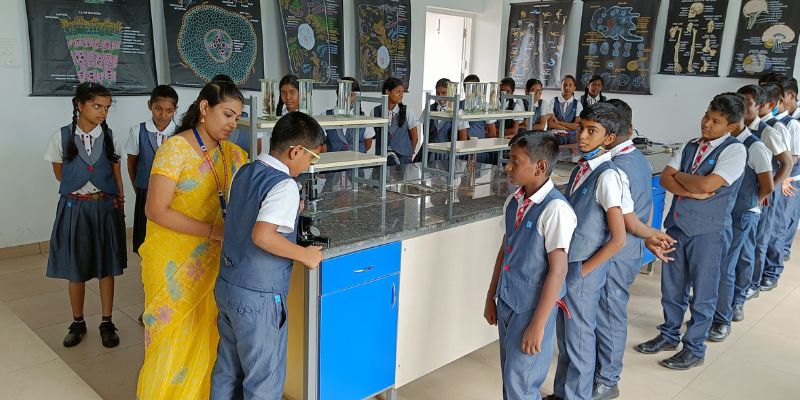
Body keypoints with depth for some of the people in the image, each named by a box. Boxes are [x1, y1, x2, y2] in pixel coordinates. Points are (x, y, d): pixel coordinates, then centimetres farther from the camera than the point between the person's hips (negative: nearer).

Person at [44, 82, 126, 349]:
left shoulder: (109, 137, -1)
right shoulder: (62, 136, -5)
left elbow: (117, 176, 5)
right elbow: (60, 175, 8)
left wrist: (120, 205, 5)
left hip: (105, 207, 1)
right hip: (74, 208, 0)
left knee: (106, 267, 7)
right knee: (75, 269, 9)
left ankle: (107, 324, 19)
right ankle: (78, 323, 25)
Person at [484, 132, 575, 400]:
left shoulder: (555, 209, -20)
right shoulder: (513, 202, 2)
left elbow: (558, 270, -20)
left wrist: (538, 324, -19)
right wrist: (491, 297, 16)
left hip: (533, 308, -7)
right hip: (507, 303, 7)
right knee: (509, 377, 18)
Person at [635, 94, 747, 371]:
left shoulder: (734, 150, -11)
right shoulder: (691, 146, 8)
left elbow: (706, 185, -22)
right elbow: (665, 178, 0)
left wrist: (679, 175, -6)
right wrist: (692, 192, -16)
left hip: (708, 230, -6)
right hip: (678, 224, 6)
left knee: (703, 292, 8)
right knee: (671, 285, 16)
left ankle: (695, 349, 24)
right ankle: (669, 336, 35)